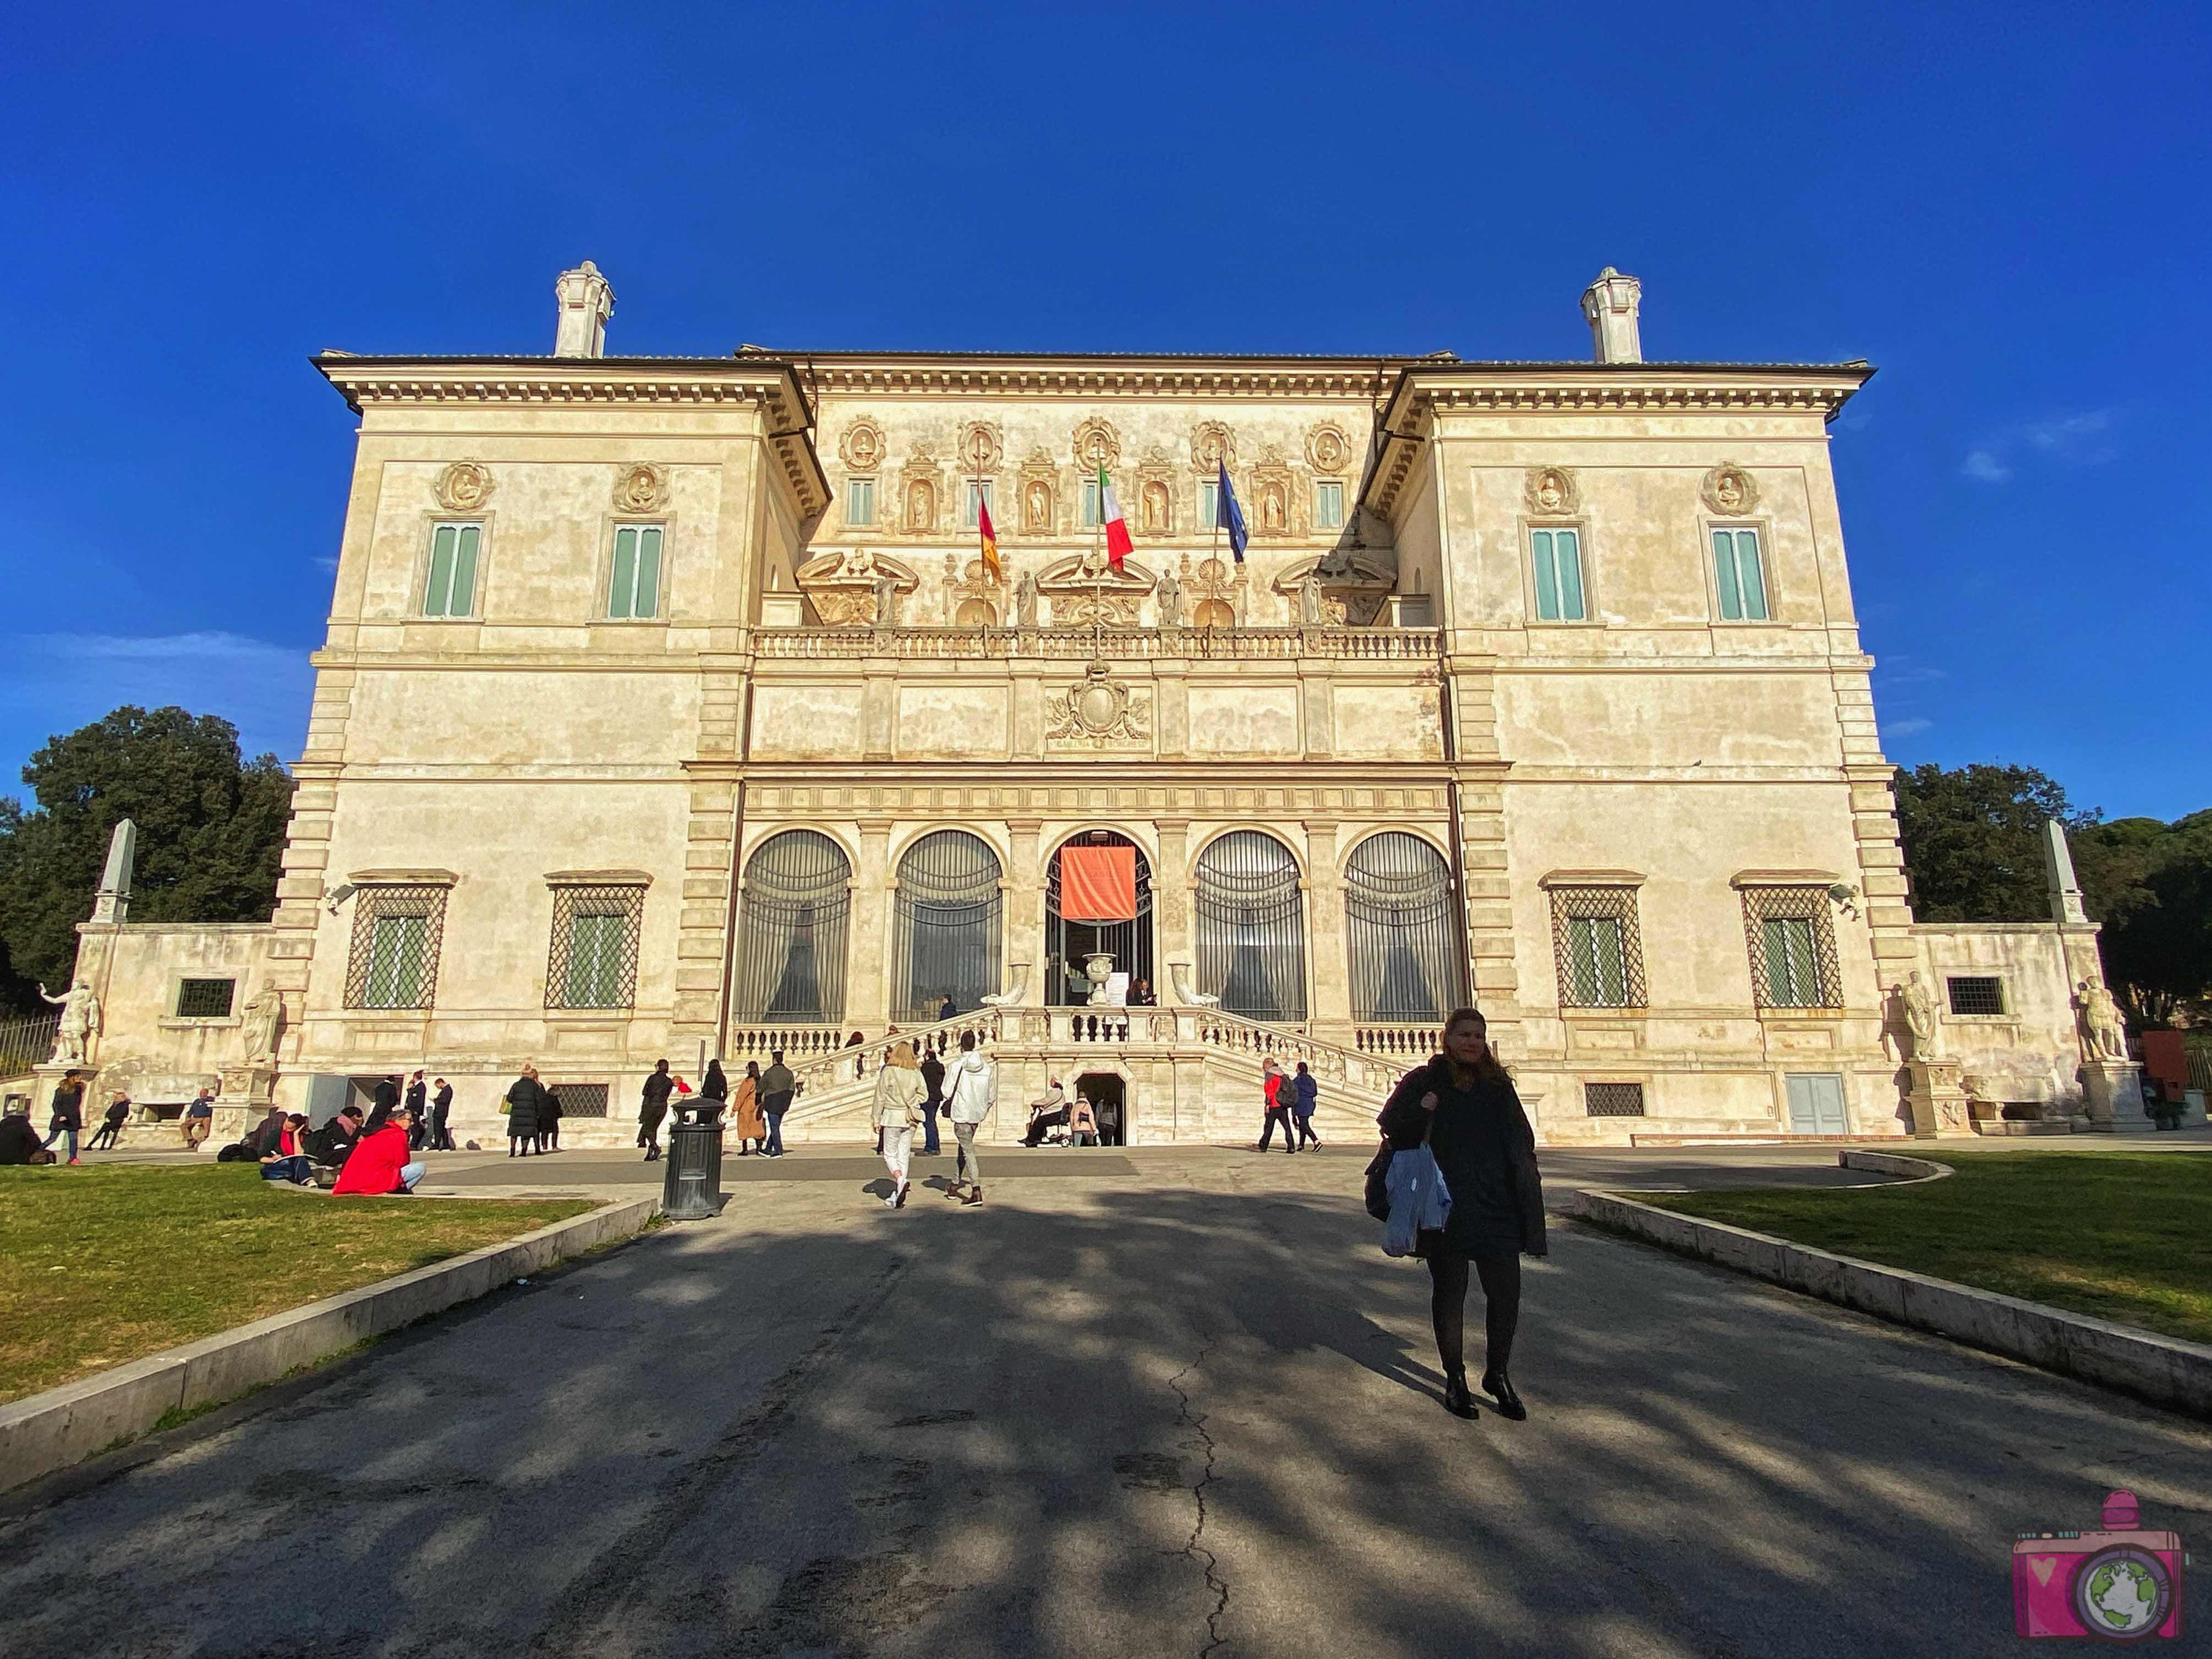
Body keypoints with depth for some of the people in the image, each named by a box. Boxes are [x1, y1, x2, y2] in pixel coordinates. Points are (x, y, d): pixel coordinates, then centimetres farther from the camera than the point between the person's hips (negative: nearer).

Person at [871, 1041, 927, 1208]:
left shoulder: (888, 1071, -9)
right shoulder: (916, 1073, 0)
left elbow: (880, 1097, -5)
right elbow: (924, 1095, 5)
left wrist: (877, 1119, 3)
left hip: (892, 1117, -3)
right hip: (911, 1119, 3)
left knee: (890, 1155, 8)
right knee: (903, 1156, 9)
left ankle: (900, 1180, -19)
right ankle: (896, 1196, 10)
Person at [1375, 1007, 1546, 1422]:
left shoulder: (1498, 1084, 10)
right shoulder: (1424, 1081, 0)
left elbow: (1522, 1139, 13)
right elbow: (1392, 1128, -3)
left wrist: (1528, 1188, 4)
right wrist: (1422, 1112, -22)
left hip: (1498, 1205, 3)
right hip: (1446, 1206, -3)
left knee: (1506, 1292, 4)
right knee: (1449, 1292, 7)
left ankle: (1498, 1374, 26)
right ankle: (1455, 1378, 23)